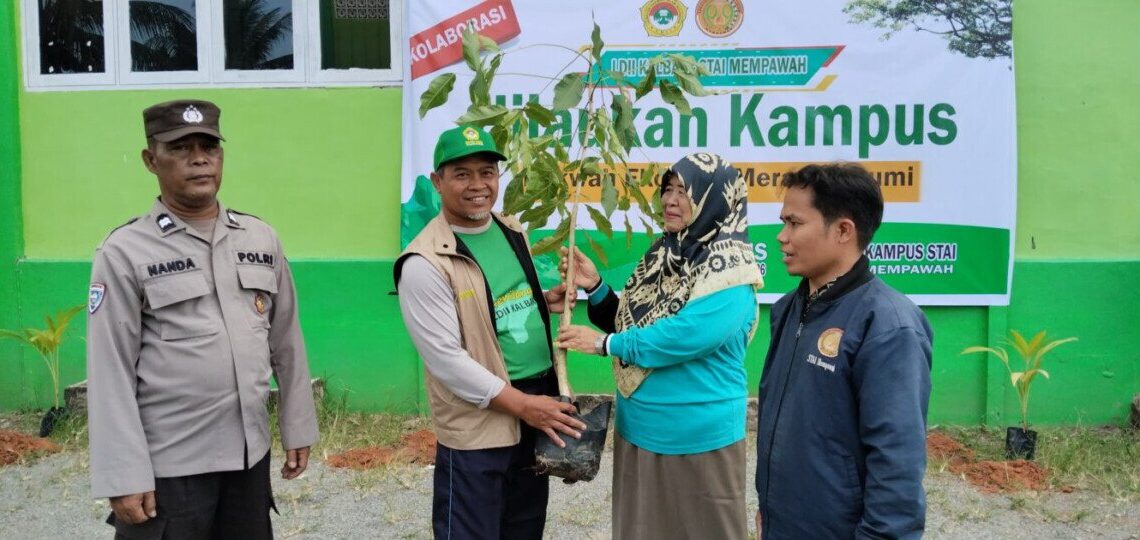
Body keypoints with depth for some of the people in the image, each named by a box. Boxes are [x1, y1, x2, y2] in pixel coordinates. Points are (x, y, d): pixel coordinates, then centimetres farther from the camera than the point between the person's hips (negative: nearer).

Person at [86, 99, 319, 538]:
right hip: (167, 467, -4)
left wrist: (298, 430, 10)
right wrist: (125, 477, -11)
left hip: (250, 455, 4)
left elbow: (287, 344, 9)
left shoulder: (261, 238, 5)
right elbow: (110, 374, -9)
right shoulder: (125, 253, -7)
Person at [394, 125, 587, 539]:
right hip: (478, 425, -7)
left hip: (538, 405, 7)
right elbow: (446, 358, -19)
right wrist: (522, 404, -19)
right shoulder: (425, 263, -17)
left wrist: (543, 302, 1)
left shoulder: (513, 232, 7)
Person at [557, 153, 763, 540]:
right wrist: (595, 288, -3)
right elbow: (630, 321, 15)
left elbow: (683, 337, -28)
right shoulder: (663, 254, 6)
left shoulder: (730, 272, -18)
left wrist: (604, 343, -17)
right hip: (638, 429, 8)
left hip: (698, 439, -8)